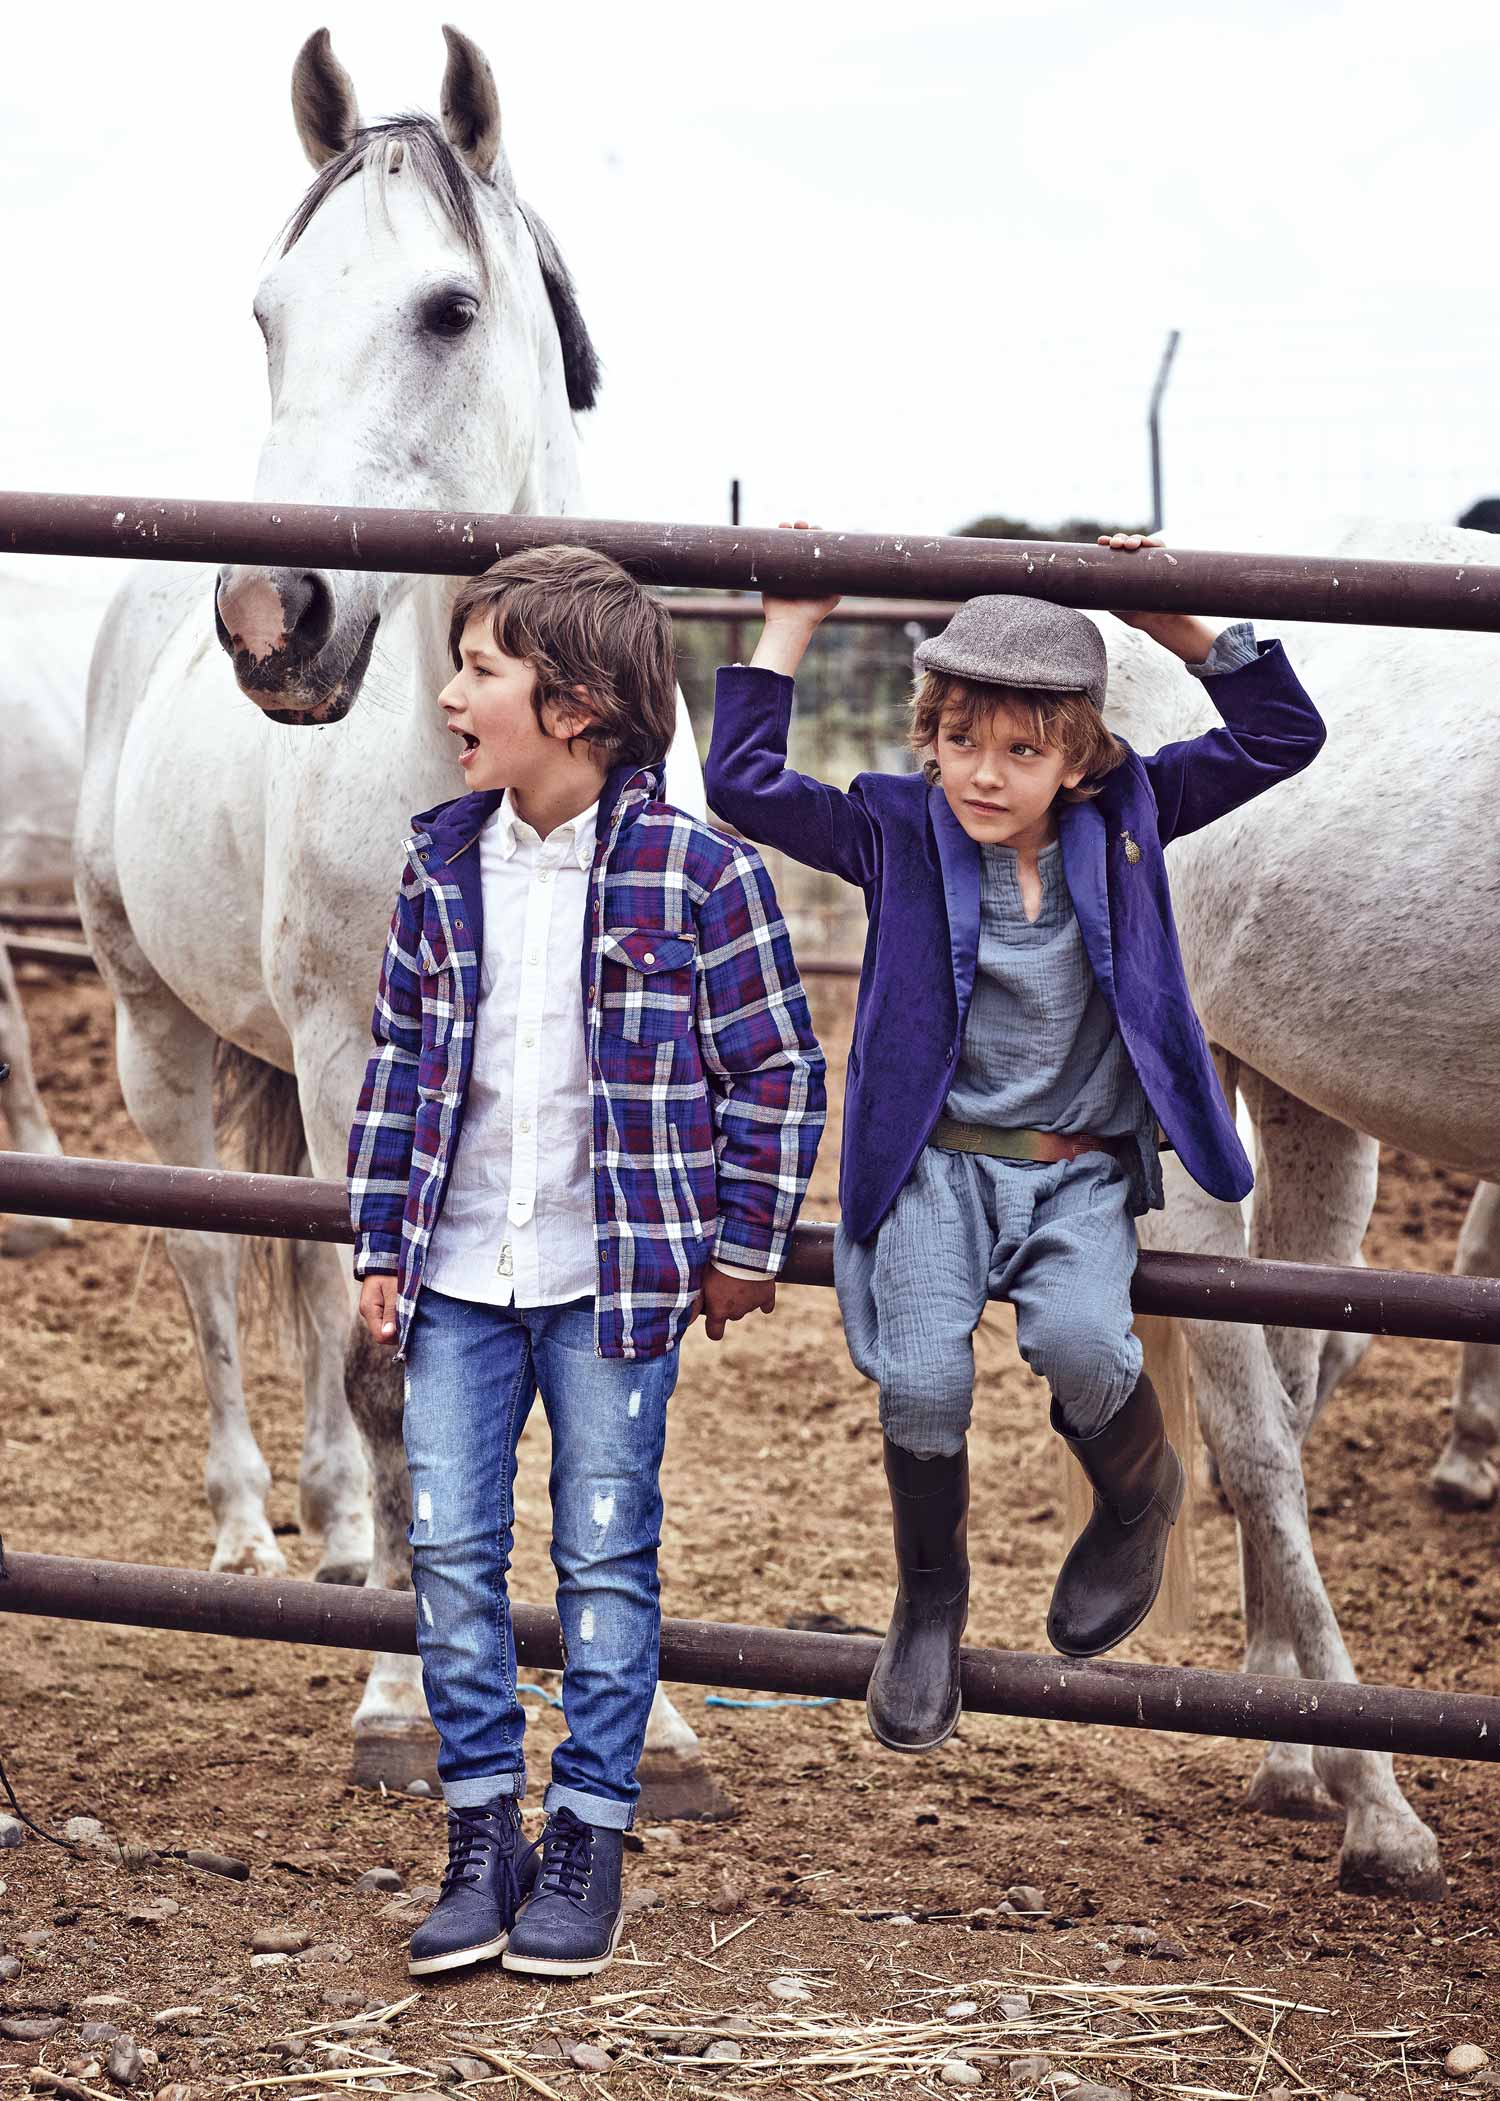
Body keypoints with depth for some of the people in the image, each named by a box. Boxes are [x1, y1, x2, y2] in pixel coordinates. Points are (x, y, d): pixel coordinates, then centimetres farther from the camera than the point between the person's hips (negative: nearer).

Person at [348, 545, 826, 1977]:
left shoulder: (694, 875, -10)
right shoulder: (442, 866, 4)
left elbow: (777, 1068, -4)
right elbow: (401, 1060, 11)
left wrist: (742, 1250, -1)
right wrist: (380, 1247, 9)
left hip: (613, 1278, -4)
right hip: (458, 1277, 4)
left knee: (605, 1557, 5)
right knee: (449, 1551, 4)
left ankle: (589, 1836, 16)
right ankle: (482, 1834, 15)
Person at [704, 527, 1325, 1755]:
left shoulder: (1124, 818, 1)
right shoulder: (899, 831, -1)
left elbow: (1282, 739, 1)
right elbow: (743, 784, -4)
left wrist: (1181, 628, -7)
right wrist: (789, 630, -5)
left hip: (1084, 1168, 0)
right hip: (938, 1158, 0)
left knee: (1077, 1340, -29)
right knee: (922, 1380, -22)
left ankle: (1139, 1495, 8)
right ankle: (930, 1601, 7)